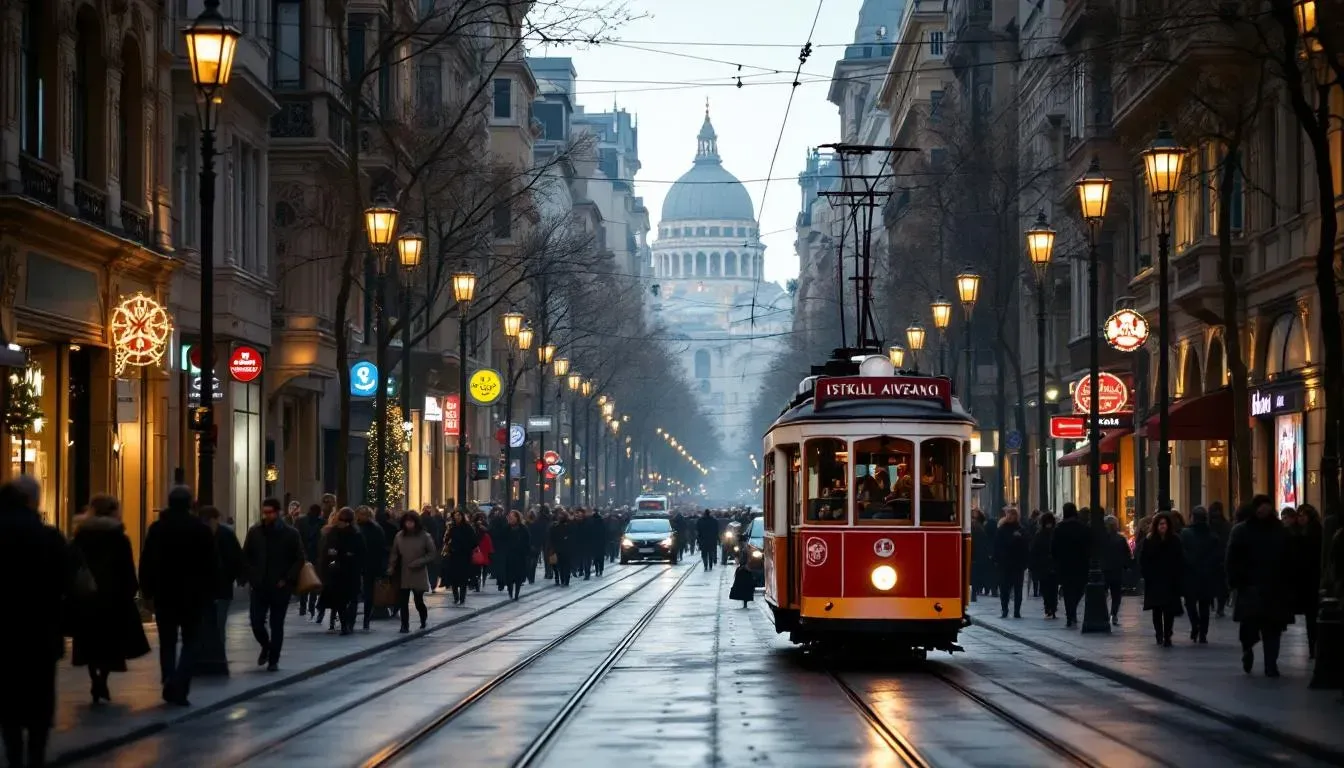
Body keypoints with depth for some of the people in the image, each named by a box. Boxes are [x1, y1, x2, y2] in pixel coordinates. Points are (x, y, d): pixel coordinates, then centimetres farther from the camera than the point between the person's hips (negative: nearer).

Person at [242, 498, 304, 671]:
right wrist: (252, 577, -1)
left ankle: (273, 659, 14)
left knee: (277, 624, 3)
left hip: (280, 587, -2)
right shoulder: (254, 532, 2)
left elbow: (299, 559, -1)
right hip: (259, 586, 2)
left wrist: (287, 580, -9)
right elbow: (245, 557, 10)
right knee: (256, 621, -2)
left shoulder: (291, 534, -5)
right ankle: (266, 646, 27)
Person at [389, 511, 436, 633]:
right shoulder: (399, 536, 3)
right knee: (403, 601, -2)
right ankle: (405, 625, 5)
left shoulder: (424, 536, -5)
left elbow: (432, 554, -3)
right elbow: (394, 553, 9)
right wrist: (391, 567, -3)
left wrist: (418, 563, -13)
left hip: (418, 574, -2)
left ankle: (423, 620, 30)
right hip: (403, 574, 2)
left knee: (418, 601, 3)